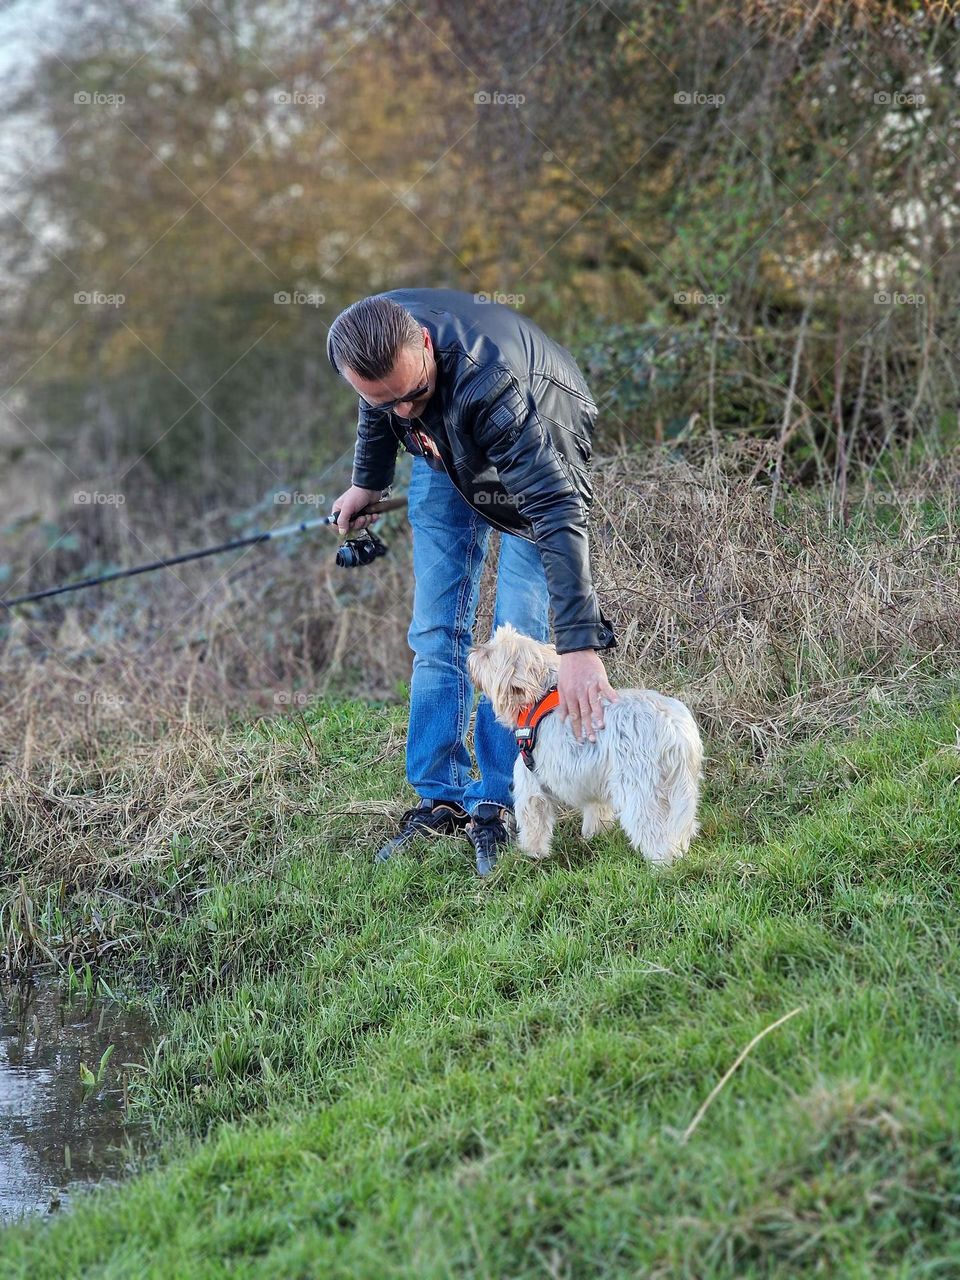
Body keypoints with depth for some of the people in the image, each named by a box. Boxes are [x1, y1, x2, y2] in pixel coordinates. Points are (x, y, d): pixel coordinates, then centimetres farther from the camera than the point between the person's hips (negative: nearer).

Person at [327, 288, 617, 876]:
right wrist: (368, 482, 14)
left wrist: (580, 647, -58)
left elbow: (558, 511, -51)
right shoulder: (361, 341, -30)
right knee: (437, 632, 1)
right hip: (444, 457, 5)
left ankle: (497, 802, -3)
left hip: (541, 453, -5)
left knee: (518, 637, -12)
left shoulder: (488, 381, -47)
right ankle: (441, 799, 6)